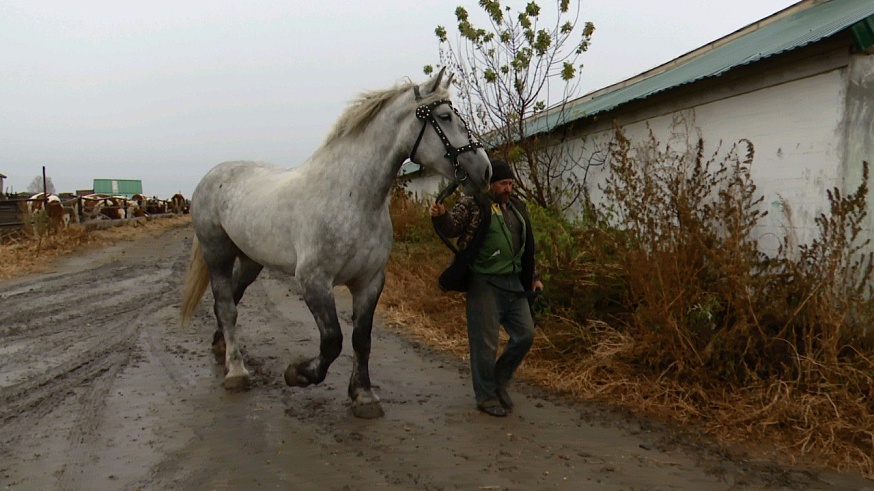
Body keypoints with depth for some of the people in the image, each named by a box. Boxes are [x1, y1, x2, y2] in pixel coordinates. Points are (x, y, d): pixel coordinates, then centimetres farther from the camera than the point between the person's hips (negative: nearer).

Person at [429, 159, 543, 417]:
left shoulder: (517, 207, 16)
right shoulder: (473, 203, -3)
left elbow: (526, 248, 23)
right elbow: (453, 227, -15)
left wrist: (534, 277, 21)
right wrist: (441, 217, -37)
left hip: (514, 283, 7)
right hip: (485, 283, -7)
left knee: (525, 334, 9)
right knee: (485, 342, -1)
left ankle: (499, 380, 29)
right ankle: (486, 396, 15)